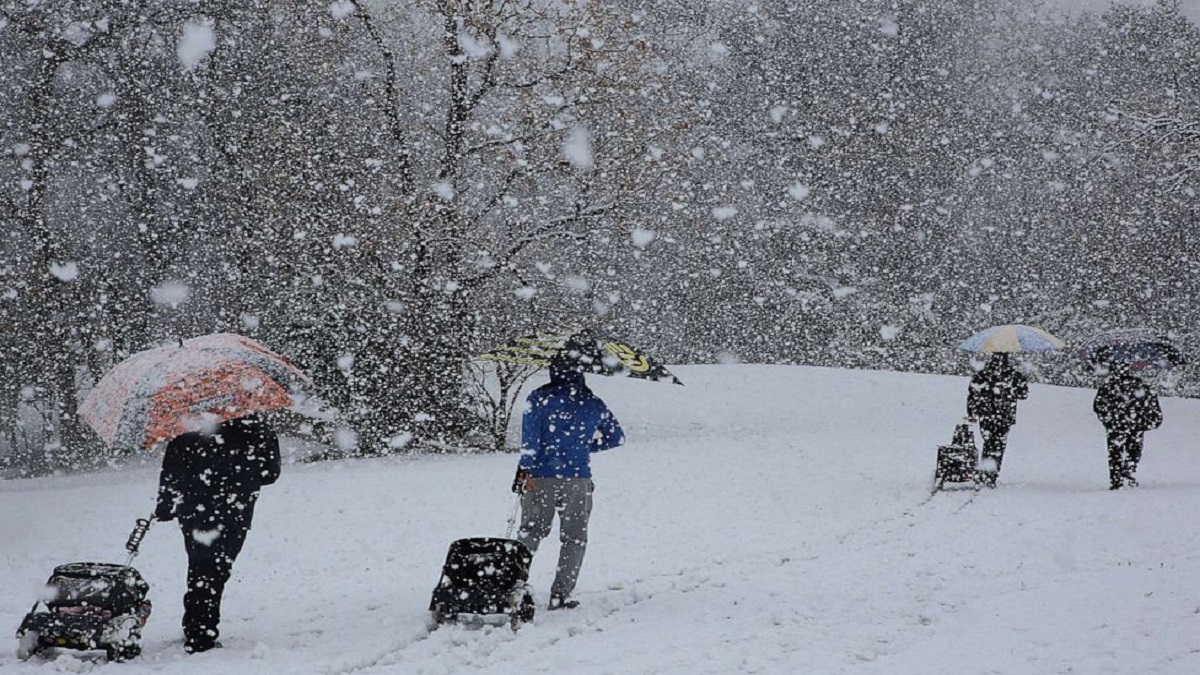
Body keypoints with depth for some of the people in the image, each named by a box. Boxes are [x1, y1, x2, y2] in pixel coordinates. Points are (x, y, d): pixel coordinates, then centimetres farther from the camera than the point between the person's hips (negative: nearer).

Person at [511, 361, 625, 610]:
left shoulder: (539, 398, 0)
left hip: (540, 477, 0)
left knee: (530, 532, 10)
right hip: (577, 478, 1)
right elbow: (617, 437, 15)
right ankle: (560, 595, 4)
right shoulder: (594, 404, 7)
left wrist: (526, 469, -10)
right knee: (574, 538, 9)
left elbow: (530, 434, -9)